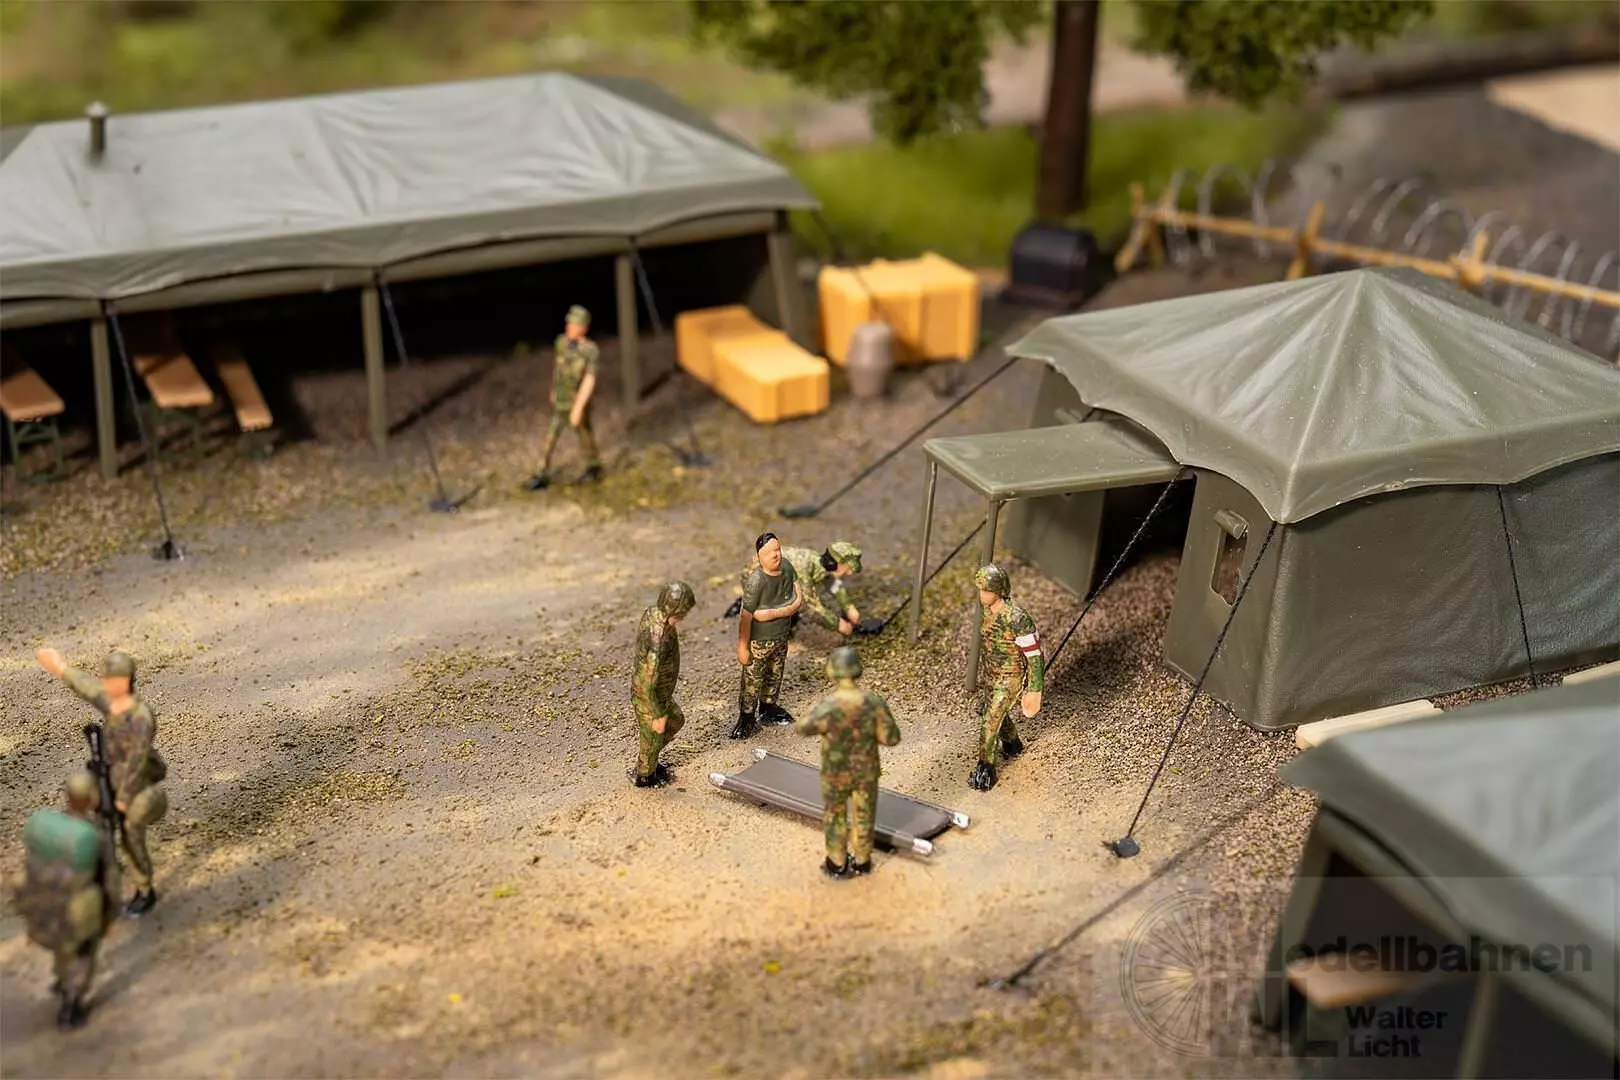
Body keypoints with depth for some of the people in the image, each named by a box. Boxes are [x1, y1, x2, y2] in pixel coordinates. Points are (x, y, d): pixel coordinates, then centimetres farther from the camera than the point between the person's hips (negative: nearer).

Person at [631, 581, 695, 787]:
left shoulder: (652, 612, -14)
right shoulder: (658, 640, -42)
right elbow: (647, 685, -33)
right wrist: (658, 716, -19)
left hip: (659, 691, 8)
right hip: (649, 699, -8)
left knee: (676, 720, 31)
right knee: (653, 740, 19)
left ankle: (648, 761, 50)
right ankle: (645, 776, 47)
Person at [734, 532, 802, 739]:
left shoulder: (787, 569, -11)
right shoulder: (756, 581, -29)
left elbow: (798, 602, -10)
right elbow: (745, 617, -23)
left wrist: (772, 613, -24)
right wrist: (742, 647, -18)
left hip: (781, 637, 6)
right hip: (759, 641, -6)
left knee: (775, 675, 24)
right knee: (752, 681, 8)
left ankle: (768, 710, 45)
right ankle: (746, 719, 26)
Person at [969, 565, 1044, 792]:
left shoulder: (1017, 619, -33)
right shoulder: (989, 610, -8)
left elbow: (1034, 655, -25)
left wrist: (1035, 691, -20)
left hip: (1010, 679, -8)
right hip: (990, 673, 8)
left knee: (990, 722, -6)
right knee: (998, 713, 26)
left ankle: (986, 769, 9)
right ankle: (1012, 744, 53)